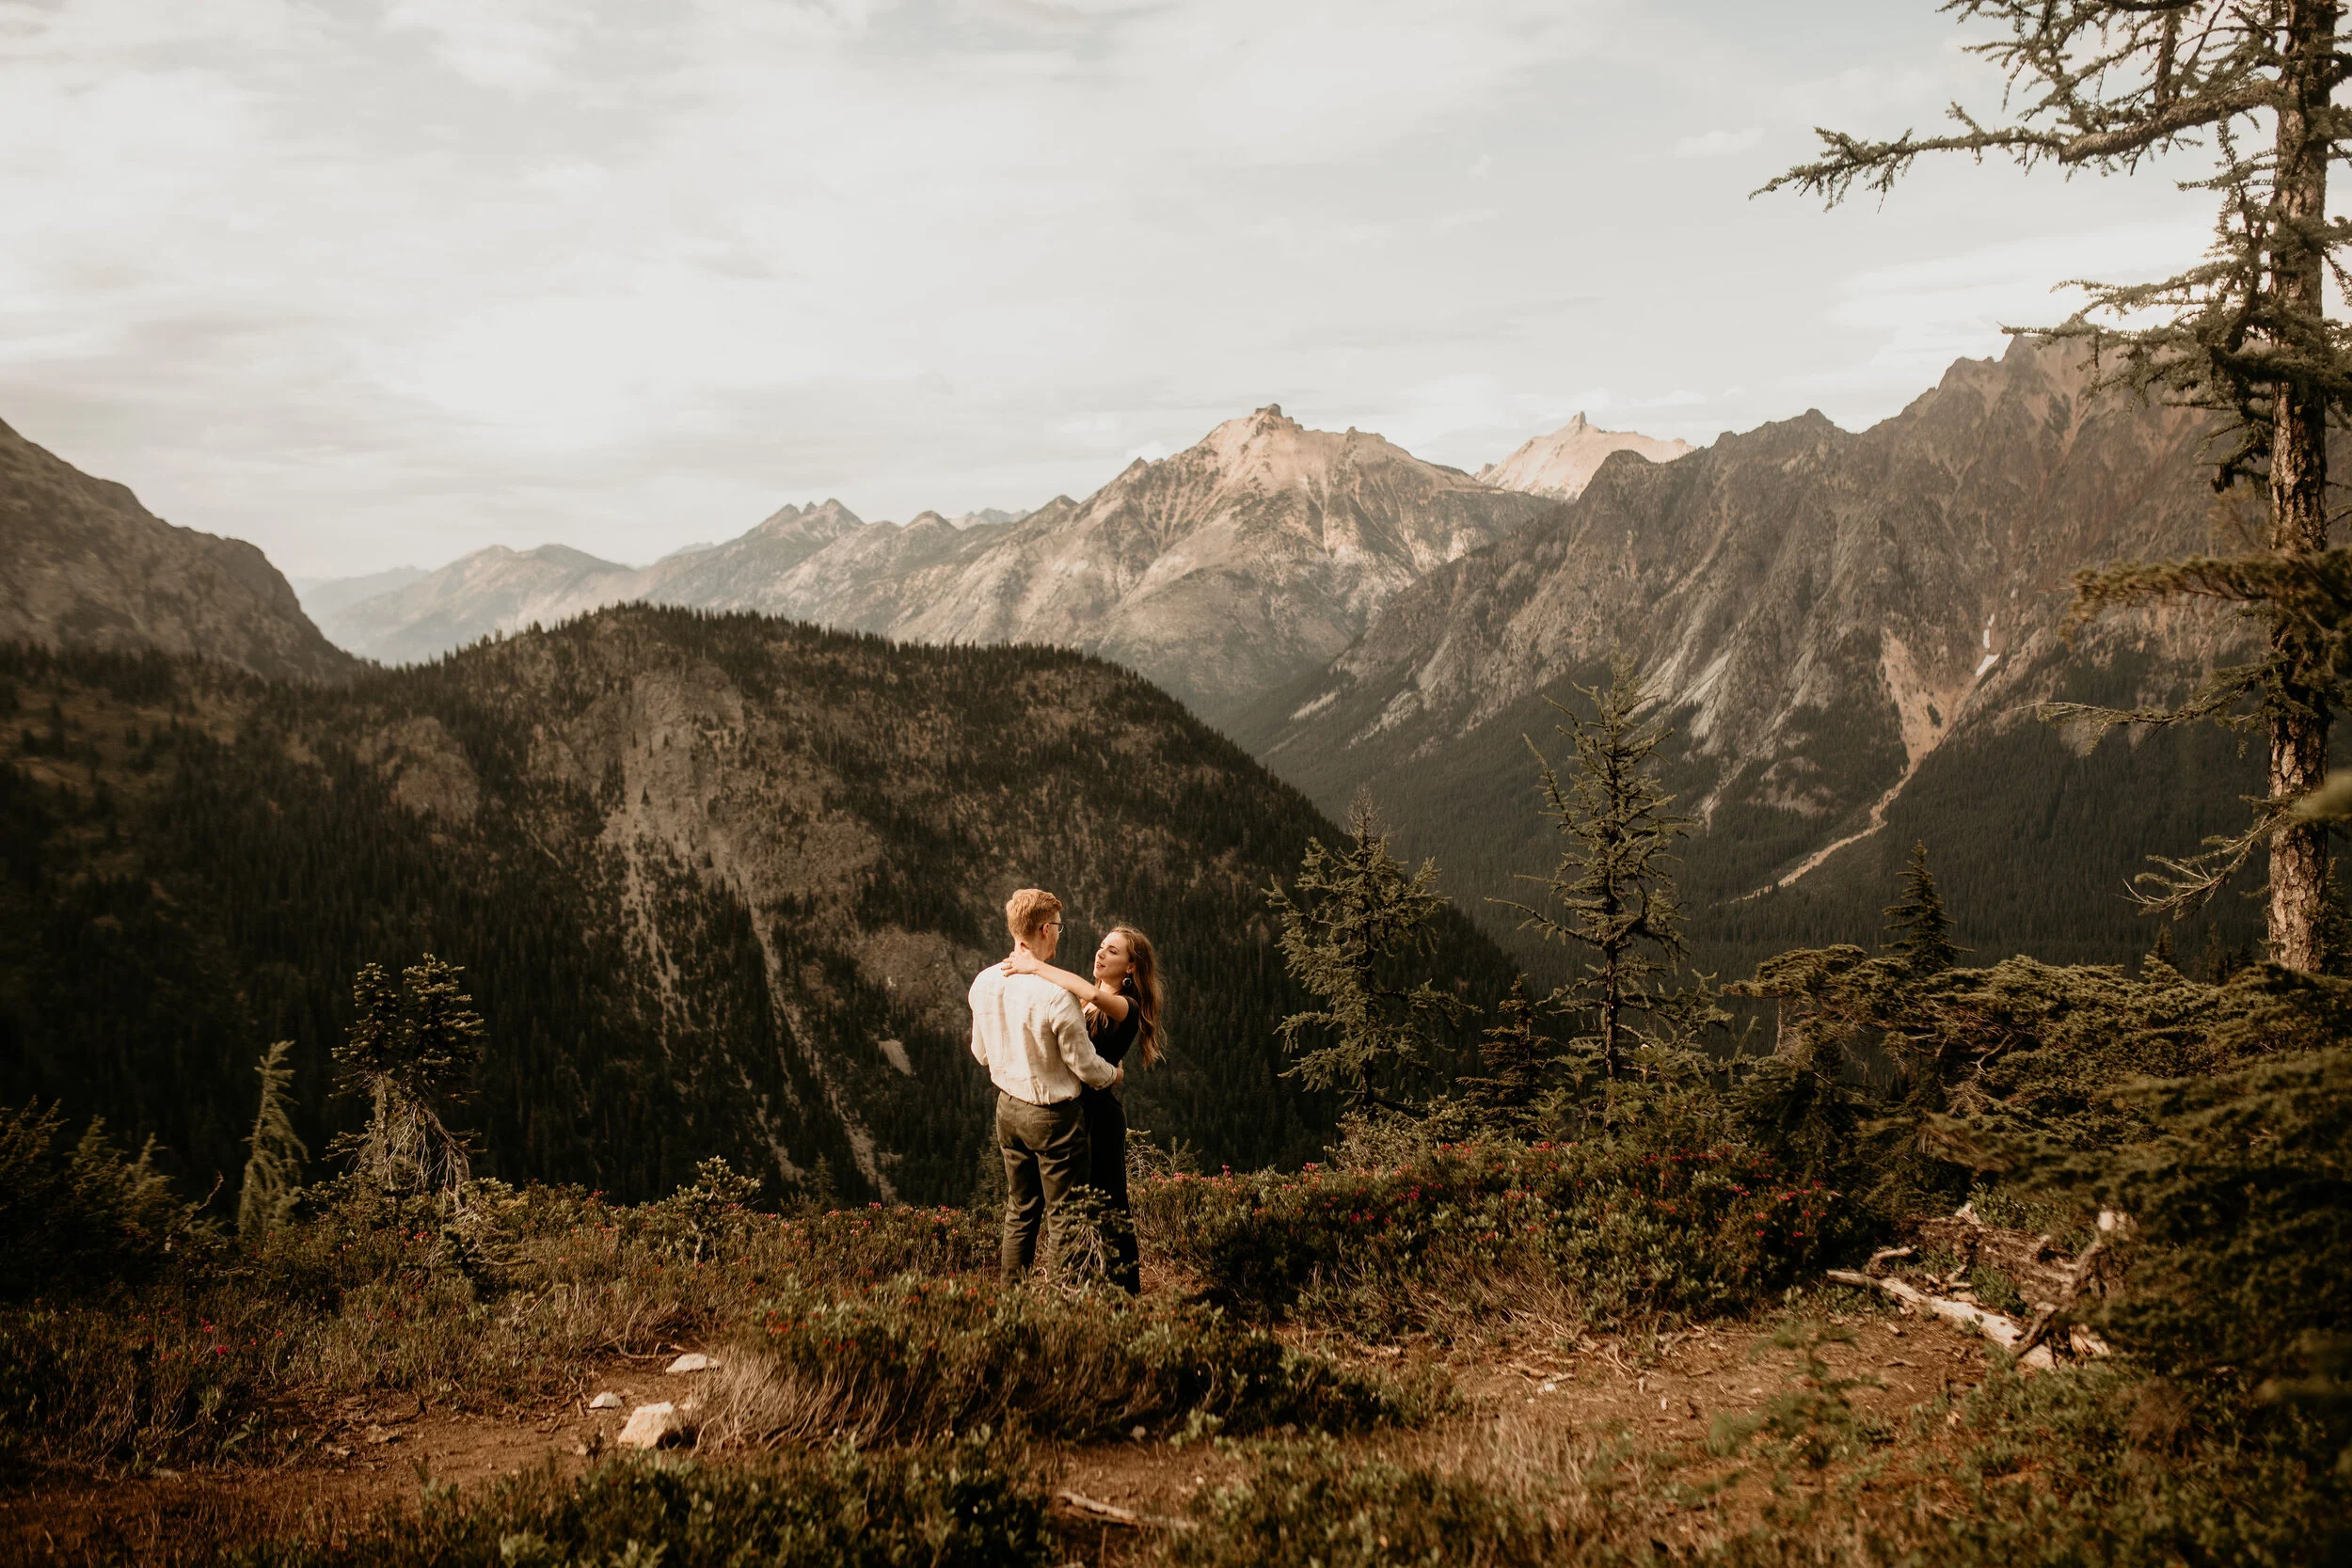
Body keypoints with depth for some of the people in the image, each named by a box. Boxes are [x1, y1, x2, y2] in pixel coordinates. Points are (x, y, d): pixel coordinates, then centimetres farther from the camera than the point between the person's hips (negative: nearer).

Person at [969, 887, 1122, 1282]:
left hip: (1009, 1109, 7)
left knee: (1021, 1210, 19)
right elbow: (1084, 1065, -16)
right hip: (1054, 1115, -7)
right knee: (1062, 1216, 5)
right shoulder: (1056, 994, -25)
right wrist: (1114, 1074, 5)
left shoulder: (984, 982, -3)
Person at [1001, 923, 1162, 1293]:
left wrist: (1036, 967, -32)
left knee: (1108, 1203, 0)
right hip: (1068, 1105, 8)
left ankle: (1126, 1289, 11)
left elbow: (1092, 993, -37)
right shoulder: (1083, 1001, 10)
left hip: (1100, 1110, -8)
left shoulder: (1127, 1007, -16)